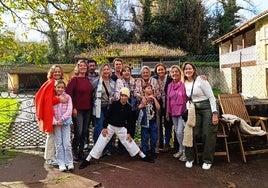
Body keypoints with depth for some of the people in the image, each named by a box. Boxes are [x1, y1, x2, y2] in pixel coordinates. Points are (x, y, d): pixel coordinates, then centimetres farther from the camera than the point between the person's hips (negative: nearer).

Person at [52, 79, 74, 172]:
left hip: (66, 122, -1)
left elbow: (69, 110, -7)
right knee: (58, 144, 4)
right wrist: (55, 122, -13)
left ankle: (69, 162, 8)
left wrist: (62, 119, -13)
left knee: (67, 144, -4)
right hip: (56, 124, 1)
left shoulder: (67, 97, -1)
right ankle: (61, 163, 12)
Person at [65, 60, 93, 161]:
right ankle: (75, 152, 14)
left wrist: (91, 106, 10)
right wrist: (73, 108, -15)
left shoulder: (88, 80, 11)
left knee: (84, 132, 10)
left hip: (87, 110, 6)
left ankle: (81, 151, 24)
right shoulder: (74, 79, -6)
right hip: (78, 110, -5)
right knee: (78, 132, -4)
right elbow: (68, 94, -11)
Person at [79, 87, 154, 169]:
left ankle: (143, 156, 20)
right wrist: (105, 127, -13)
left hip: (121, 128, 2)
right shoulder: (114, 104, -15)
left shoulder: (128, 107, -7)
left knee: (129, 142, 5)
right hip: (110, 126, -2)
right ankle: (87, 160, 1)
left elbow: (128, 121, 1)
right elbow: (107, 116, -10)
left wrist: (128, 133, -1)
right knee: (100, 142, -5)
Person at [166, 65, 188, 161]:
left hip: (183, 111, -6)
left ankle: (185, 151, 9)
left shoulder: (184, 84, -7)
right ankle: (180, 150, 26)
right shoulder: (170, 86, 11)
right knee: (177, 132, 12)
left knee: (180, 132, -8)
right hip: (173, 112, 6)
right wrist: (167, 112, 16)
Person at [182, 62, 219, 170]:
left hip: (207, 107, -5)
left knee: (208, 135, -2)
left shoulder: (201, 80, -12)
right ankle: (189, 158, 13)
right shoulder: (185, 83, 6)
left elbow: (211, 96, -13)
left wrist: (215, 113, -18)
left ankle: (207, 161, 12)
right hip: (195, 109, 5)